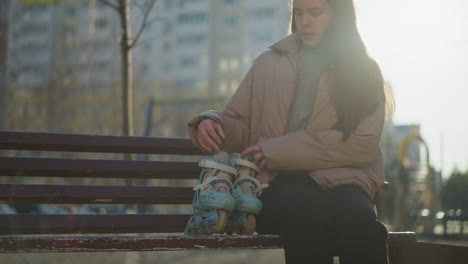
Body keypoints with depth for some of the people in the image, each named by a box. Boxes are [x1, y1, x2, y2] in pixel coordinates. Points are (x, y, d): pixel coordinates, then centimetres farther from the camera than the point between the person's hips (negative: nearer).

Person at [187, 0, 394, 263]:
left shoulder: (365, 71, 11)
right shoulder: (269, 63, 18)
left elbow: (363, 144, -3)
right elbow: (241, 127, 21)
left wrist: (277, 151, -10)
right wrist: (213, 123, -4)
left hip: (339, 181, 0)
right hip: (276, 182, 1)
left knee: (359, 220, -38)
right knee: (308, 212, -38)